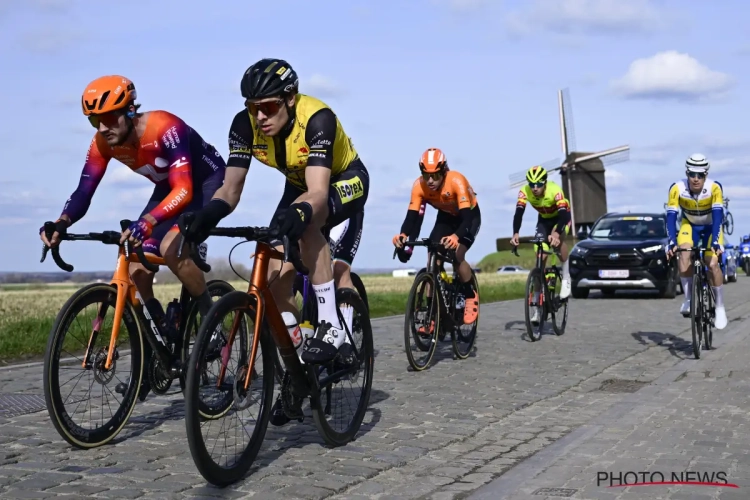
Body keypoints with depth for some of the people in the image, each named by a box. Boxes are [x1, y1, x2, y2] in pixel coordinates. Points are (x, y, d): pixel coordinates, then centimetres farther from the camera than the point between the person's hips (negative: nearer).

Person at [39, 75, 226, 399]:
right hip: (169, 189, 7)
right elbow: (83, 192, -16)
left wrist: (145, 223, -58)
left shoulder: (165, 128, -35)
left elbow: (184, 190, -43)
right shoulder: (103, 143, -15)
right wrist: (60, 225, -37)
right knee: (136, 272, -6)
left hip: (208, 183, -7)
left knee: (170, 248, -33)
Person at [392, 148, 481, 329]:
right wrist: (403, 235, -49)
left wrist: (456, 237, -62)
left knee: (457, 255, -25)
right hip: (446, 217, 4)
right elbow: (412, 216, -28)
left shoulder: (456, 181, -37)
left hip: (469, 216, -4)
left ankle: (471, 296, 0)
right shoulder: (419, 185, -26)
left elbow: (467, 217, -43)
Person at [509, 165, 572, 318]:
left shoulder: (555, 190, -36)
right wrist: (515, 233, -57)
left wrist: (556, 233, -64)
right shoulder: (524, 191, -28)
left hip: (562, 215, -3)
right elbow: (518, 213, -39)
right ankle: (538, 306, -2)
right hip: (544, 218, 3)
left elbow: (563, 214, -46)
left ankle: (566, 277, -16)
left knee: (558, 238, -37)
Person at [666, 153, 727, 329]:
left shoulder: (714, 188, -31)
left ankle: (720, 307, -2)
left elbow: (718, 216, -35)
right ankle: (688, 299, -12)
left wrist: (715, 242, -46)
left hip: (711, 227, -1)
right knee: (684, 257, -27)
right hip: (689, 225, 1)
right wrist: (672, 243, -41)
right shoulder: (677, 189, -28)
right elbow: (671, 216, -30)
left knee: (713, 264, -20)